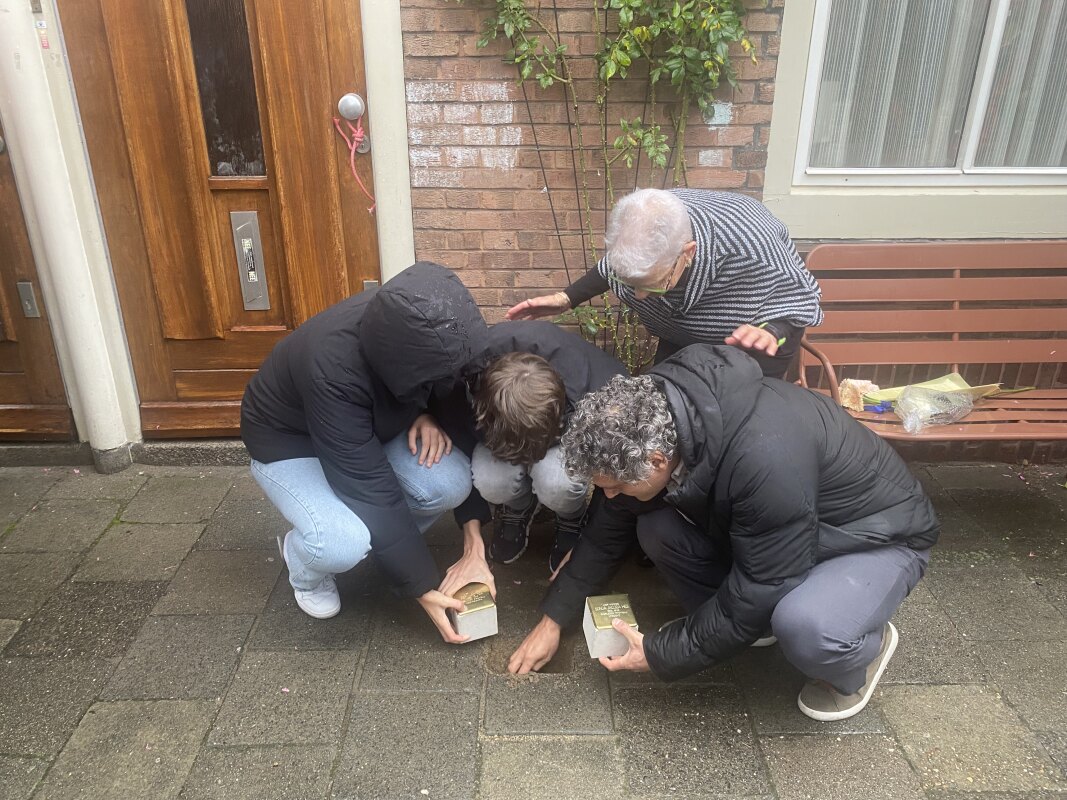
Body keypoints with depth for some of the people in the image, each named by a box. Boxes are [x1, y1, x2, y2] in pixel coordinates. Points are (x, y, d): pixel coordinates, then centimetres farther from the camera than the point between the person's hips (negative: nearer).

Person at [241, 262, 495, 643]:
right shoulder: (333, 370, -40)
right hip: (289, 442, -4)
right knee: (343, 543, -32)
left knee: (449, 483, -25)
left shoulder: (424, 334, -26)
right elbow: (373, 492, -35)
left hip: (373, 427, 5)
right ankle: (301, 557, 6)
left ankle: (391, 545, 7)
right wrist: (425, 590, -28)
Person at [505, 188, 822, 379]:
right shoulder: (639, 232, -32)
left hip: (749, 334, -4)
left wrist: (770, 332, -47)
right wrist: (567, 298, -16)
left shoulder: (749, 243, -46)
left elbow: (799, 297, -26)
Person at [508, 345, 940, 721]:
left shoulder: (764, 457, -42)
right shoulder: (652, 412, -17)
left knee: (806, 626, -36)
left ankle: (865, 648, 0)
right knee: (656, 528, -15)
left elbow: (757, 593, -30)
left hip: (879, 535, -6)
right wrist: (553, 617, 1)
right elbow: (608, 528, -3)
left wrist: (661, 654, -18)